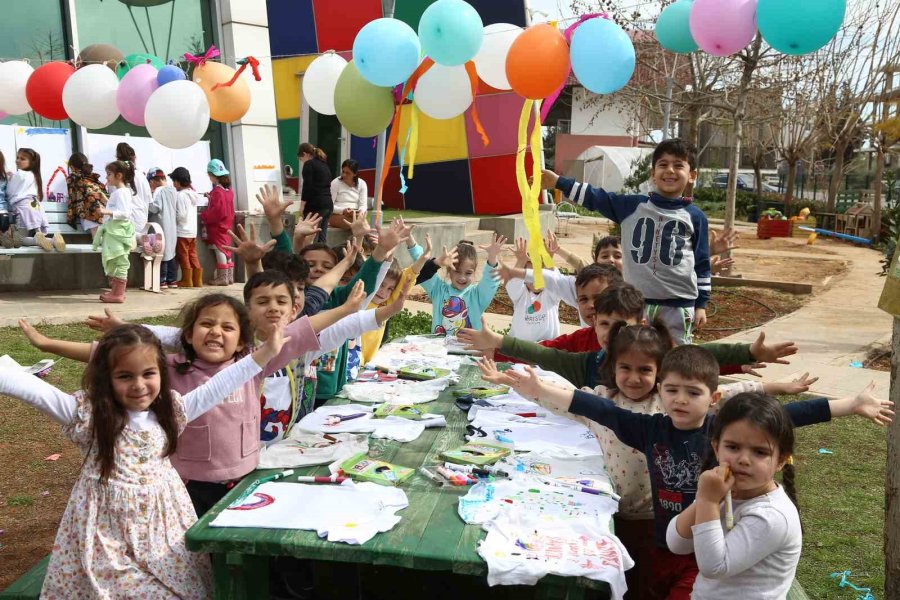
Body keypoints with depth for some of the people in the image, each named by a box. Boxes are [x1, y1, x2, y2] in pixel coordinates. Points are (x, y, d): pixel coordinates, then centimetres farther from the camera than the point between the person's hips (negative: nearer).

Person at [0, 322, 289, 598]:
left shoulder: (170, 410, -1)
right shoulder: (88, 413, -10)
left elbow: (216, 387, -2)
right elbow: (34, 389, -18)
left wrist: (264, 354, -6)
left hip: (164, 522, 3)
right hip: (108, 530, -2)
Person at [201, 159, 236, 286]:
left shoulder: (217, 192, -18)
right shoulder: (229, 190, 8)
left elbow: (216, 211, -22)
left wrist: (203, 216, -11)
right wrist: (211, 198, 18)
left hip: (217, 226, -9)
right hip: (227, 225, 9)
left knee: (219, 250, -5)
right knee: (226, 249, 13)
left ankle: (222, 278, -3)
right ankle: (230, 276, 16)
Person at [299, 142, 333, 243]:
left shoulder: (309, 164, -3)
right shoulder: (324, 165, 21)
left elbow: (307, 186, -12)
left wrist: (302, 207, -9)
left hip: (316, 205, -8)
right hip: (328, 204, 8)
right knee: (321, 239, 8)